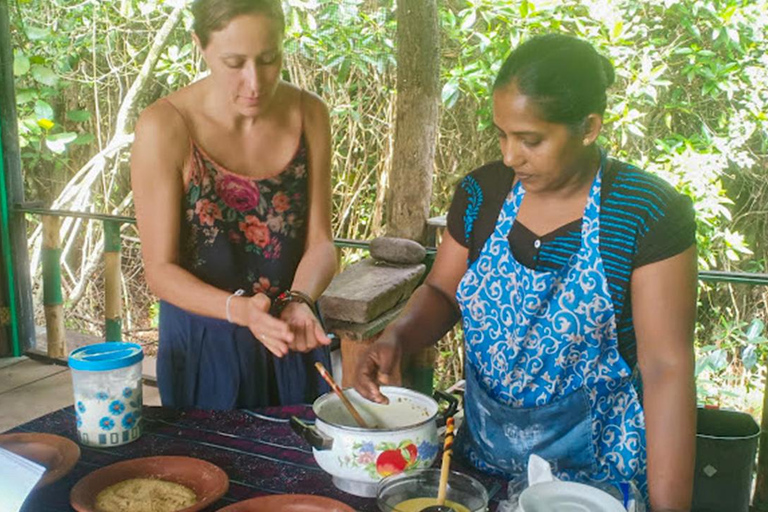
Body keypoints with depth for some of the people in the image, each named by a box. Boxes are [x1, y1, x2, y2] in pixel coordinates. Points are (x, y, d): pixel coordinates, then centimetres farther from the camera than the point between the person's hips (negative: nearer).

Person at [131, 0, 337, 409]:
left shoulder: (308, 114, -8)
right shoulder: (164, 127, -19)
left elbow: (319, 240, -6)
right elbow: (160, 270, -16)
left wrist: (299, 301, -26)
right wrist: (240, 309, -32)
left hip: (291, 343, 3)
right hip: (203, 343, -3)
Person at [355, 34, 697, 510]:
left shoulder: (649, 214, -18)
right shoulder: (482, 192, -6)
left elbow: (667, 368, -19)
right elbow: (441, 292, 5)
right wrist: (396, 338, -16)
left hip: (597, 471, -4)